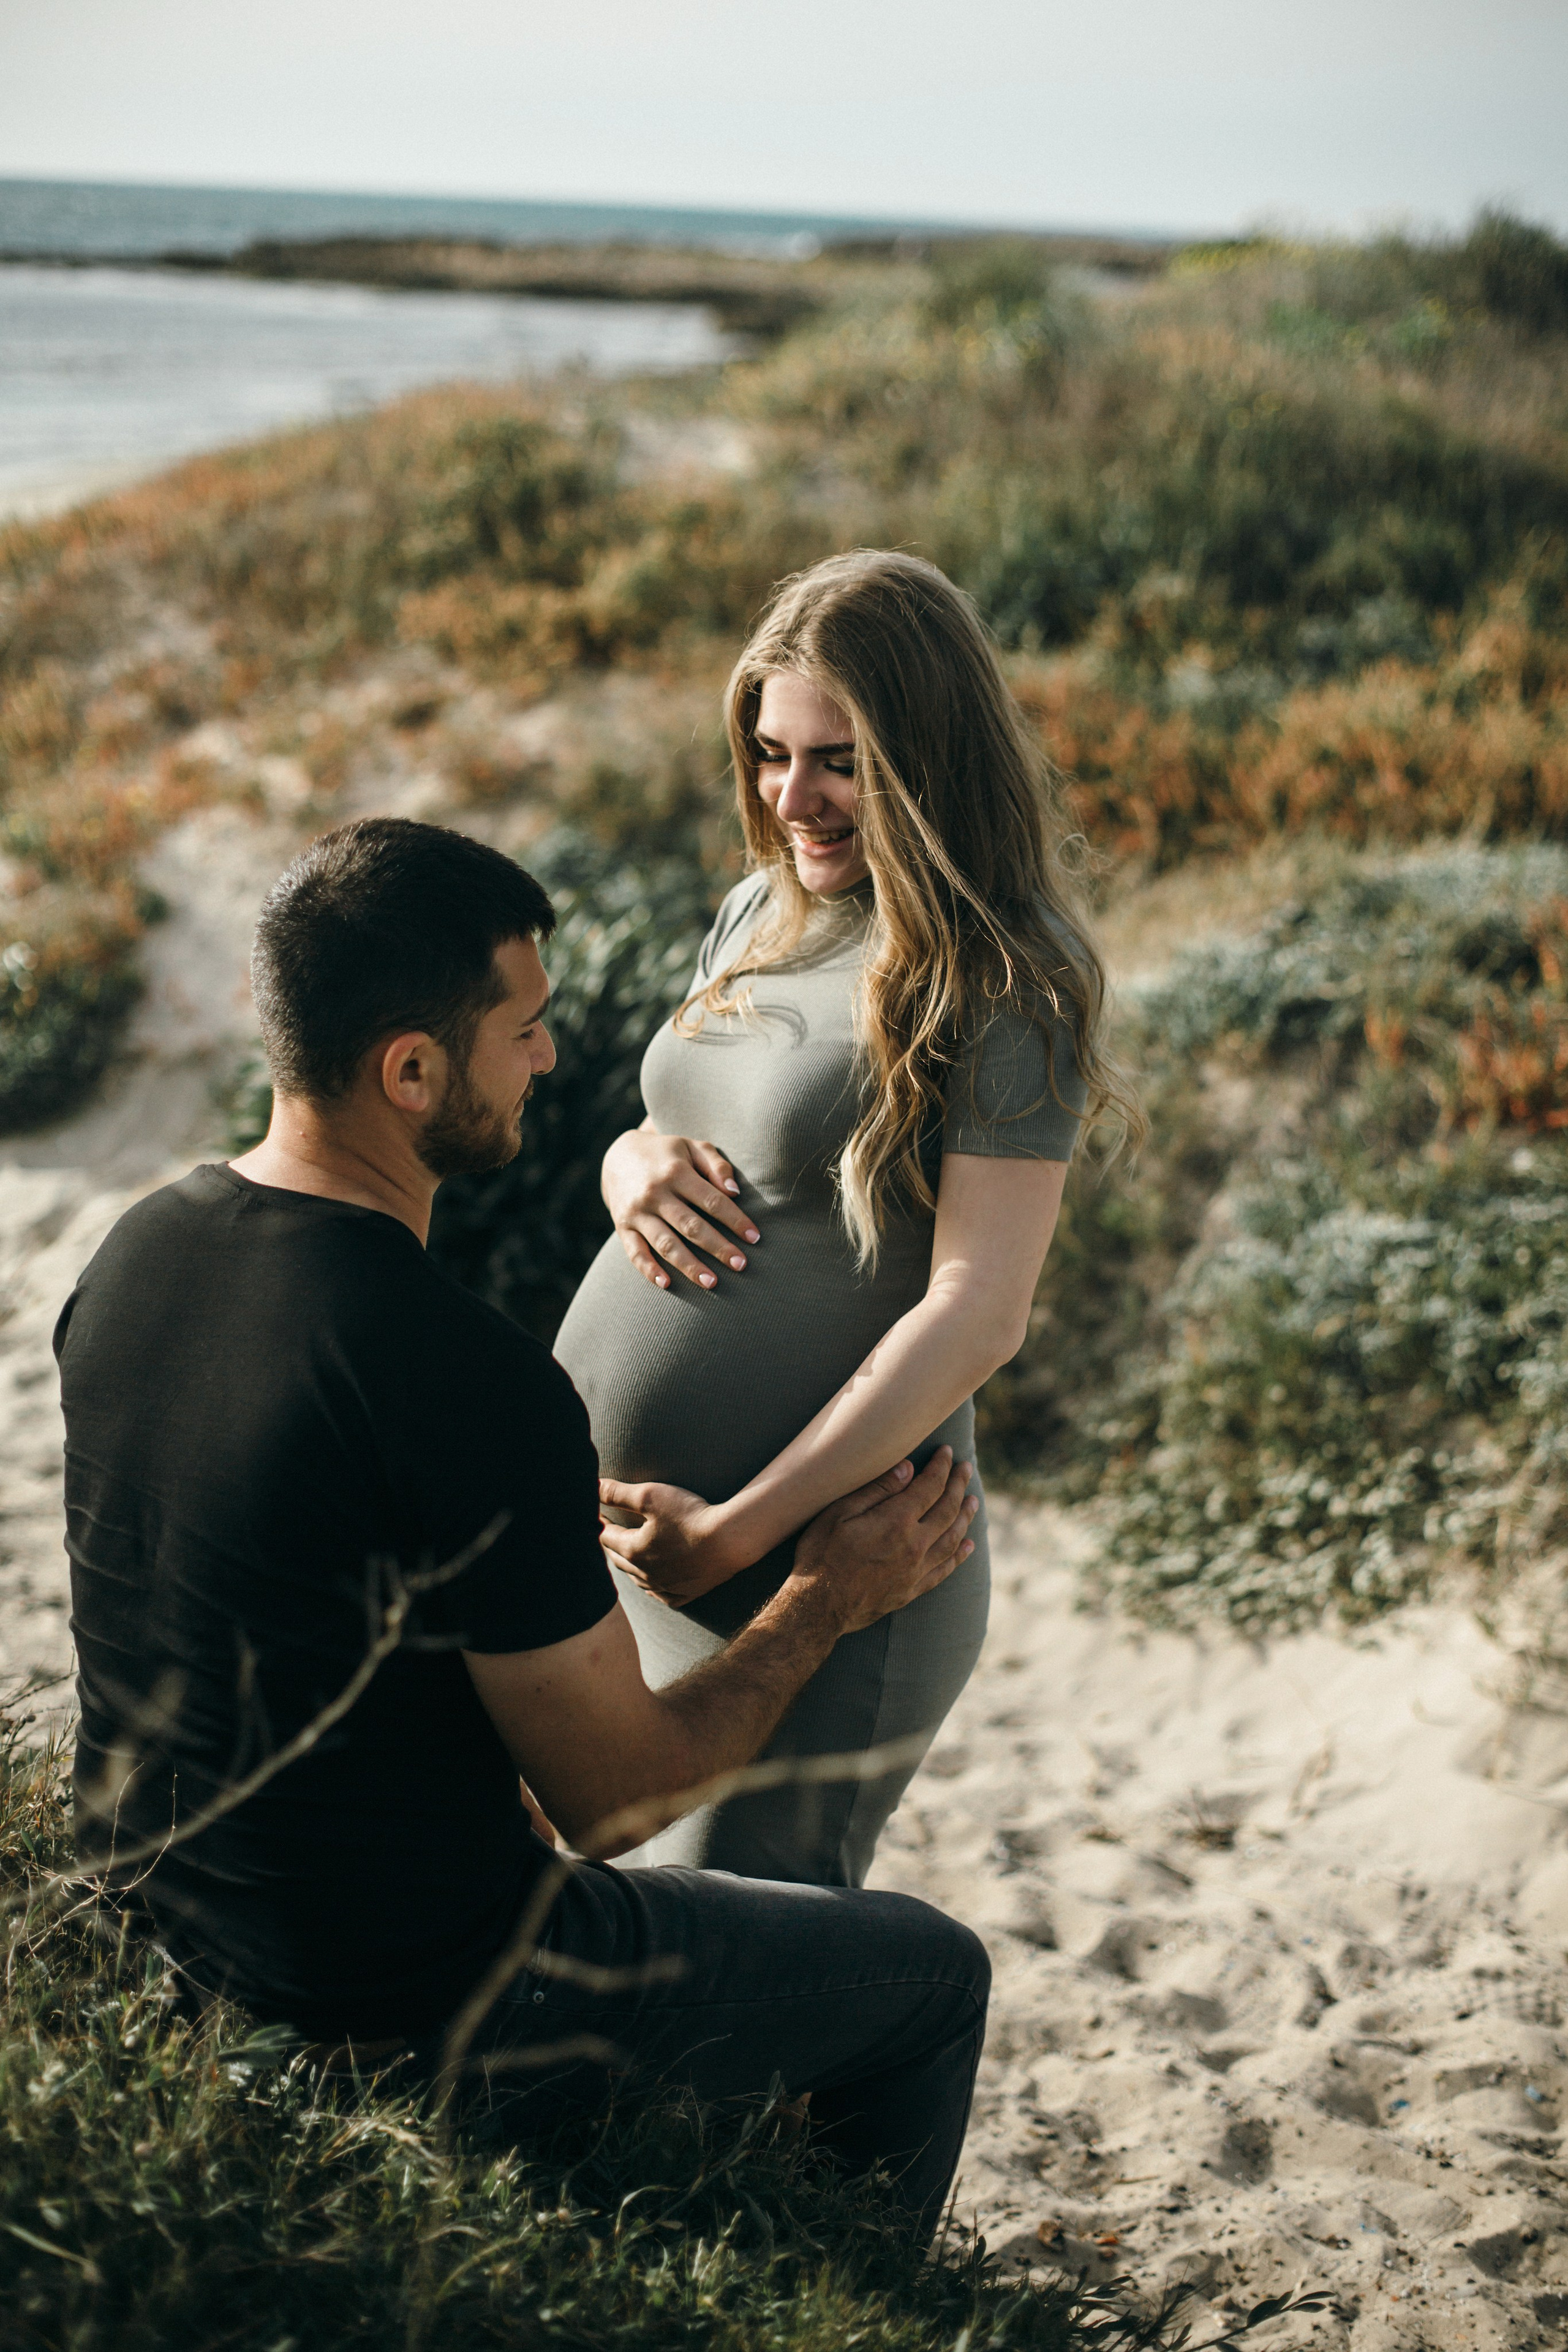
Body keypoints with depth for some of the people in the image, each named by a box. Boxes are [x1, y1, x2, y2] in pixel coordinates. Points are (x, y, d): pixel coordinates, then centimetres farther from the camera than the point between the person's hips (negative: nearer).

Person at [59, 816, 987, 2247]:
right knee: (930, 1974, 14)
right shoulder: (474, 1388, -31)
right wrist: (827, 1602, -4)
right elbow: (617, 1790, -19)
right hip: (413, 2018, -8)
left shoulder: (134, 1256, -5)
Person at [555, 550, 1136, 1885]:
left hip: (807, 1572, -7)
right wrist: (631, 1161, -3)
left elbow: (978, 1315, -18)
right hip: (601, 1526, 7)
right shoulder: (765, 913, 10)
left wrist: (737, 1529, -20)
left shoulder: (1008, 983, -12)